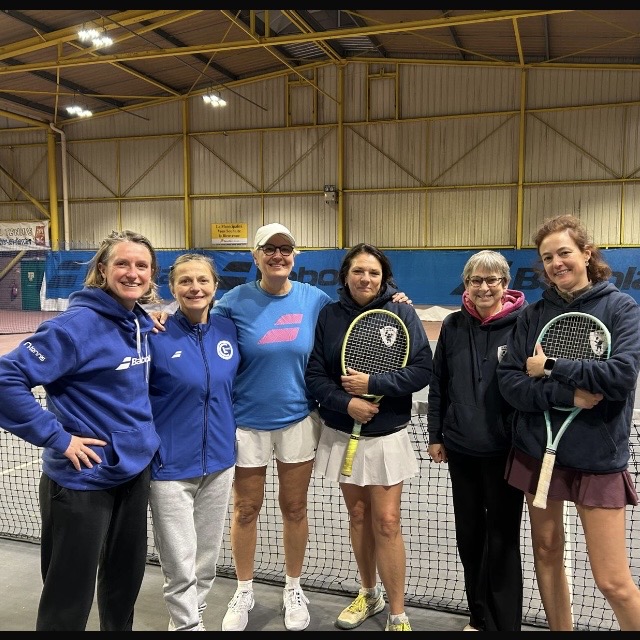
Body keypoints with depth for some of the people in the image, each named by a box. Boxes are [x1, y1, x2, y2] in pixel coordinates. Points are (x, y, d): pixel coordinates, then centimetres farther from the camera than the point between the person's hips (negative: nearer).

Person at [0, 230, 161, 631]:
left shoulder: (142, 324, 3)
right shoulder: (79, 323, -20)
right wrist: (56, 437, -21)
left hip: (135, 470, 7)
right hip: (84, 478, -7)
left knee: (127, 576, 21)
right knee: (69, 599, 9)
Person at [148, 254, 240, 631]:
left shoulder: (228, 330, -1)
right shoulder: (155, 336, -13)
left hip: (220, 462, 5)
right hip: (170, 467, -4)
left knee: (207, 561, 19)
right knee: (181, 568, 5)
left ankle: (191, 615, 42)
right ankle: (187, 624, 29)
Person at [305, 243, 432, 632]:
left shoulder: (401, 313, -7)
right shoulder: (328, 315, -2)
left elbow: (422, 370, -11)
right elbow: (314, 374, -4)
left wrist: (373, 384, -19)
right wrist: (346, 402, -18)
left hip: (387, 435, -2)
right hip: (342, 434, 3)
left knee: (387, 523, -1)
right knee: (358, 516, 15)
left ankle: (398, 616, 15)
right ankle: (369, 594, 36)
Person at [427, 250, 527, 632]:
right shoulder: (453, 326, 3)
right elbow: (439, 384, 8)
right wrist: (435, 435, 7)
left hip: (506, 451, -4)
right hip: (461, 448, 4)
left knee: (502, 540, 7)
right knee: (469, 535, 15)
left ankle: (505, 624, 26)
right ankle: (480, 619, 34)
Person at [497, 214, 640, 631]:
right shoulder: (533, 315, 3)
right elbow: (509, 381, -6)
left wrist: (551, 369, -14)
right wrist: (565, 394, -19)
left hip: (598, 456, -3)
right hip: (537, 450, 4)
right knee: (547, 552, 15)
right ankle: (560, 627, 35)